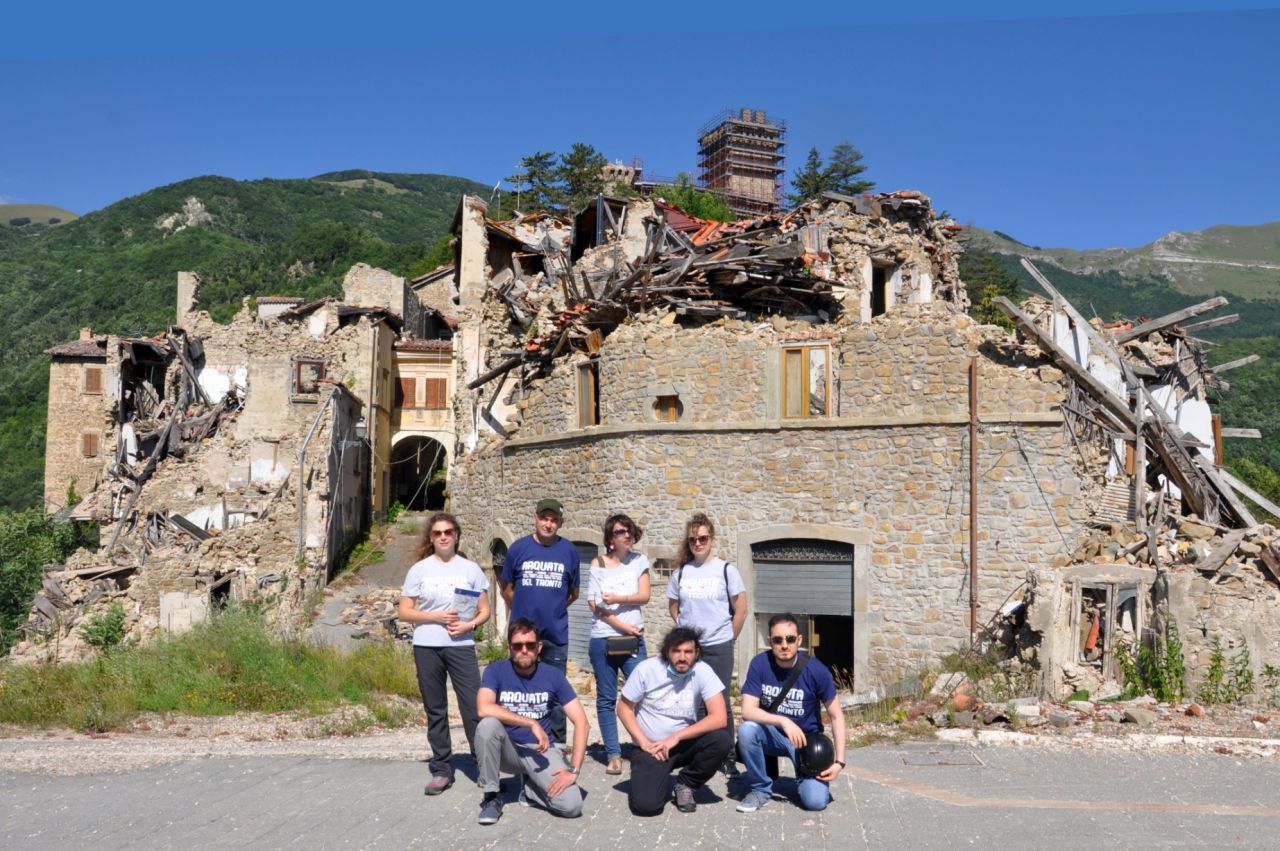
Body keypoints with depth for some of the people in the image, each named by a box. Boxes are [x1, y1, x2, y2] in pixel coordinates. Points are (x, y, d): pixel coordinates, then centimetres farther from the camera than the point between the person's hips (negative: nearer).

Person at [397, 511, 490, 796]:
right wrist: (436, 616, -11)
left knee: (474, 707, -5)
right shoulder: (419, 569, 4)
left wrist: (469, 625, -13)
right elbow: (403, 612, 2)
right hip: (426, 648, 1)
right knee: (435, 711, 7)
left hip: (461, 646, -1)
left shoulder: (471, 569, 6)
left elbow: (484, 610, 8)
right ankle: (441, 770, 16)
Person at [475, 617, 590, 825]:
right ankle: (490, 797, -13)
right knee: (488, 725, -34)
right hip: (507, 750, -1)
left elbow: (581, 721, -9)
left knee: (572, 805, -24)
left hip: (540, 750, 1)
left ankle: (532, 787, 10)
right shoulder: (496, 671, -10)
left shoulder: (553, 675, -6)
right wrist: (532, 724, -31)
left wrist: (573, 770, -19)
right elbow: (484, 709, -29)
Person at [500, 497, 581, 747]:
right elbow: (506, 586, 10)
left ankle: (557, 743, 16)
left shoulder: (569, 551, 1)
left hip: (556, 633, 0)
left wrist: (553, 608, 10)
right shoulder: (518, 548, -1)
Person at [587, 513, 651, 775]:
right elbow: (595, 605, -5)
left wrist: (617, 599, -17)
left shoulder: (639, 561, 6)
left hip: (633, 640, 1)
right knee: (607, 699, 3)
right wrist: (623, 626, -11)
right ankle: (613, 754, 10)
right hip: (603, 640, -1)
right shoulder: (598, 564, 1)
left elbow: (644, 596, -2)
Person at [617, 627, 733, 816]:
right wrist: (644, 743, -16)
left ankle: (685, 785, -1)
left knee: (723, 740, -26)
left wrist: (675, 738, -24)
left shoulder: (703, 671, -13)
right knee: (646, 805, -23)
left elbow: (719, 718, -20)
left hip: (684, 744, 2)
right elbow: (624, 708, -5)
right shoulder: (646, 669, -15)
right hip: (651, 747, -2)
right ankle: (654, 779, 14)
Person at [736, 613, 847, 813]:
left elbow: (836, 716, -8)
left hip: (807, 738, -1)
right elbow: (748, 711, -22)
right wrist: (783, 722, -36)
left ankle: (803, 775, 15)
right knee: (747, 730, -32)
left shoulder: (816, 670, -18)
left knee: (815, 801, -21)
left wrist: (839, 761, -15)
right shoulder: (760, 664, -16)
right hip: (772, 734, 1)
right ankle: (761, 789, -7)